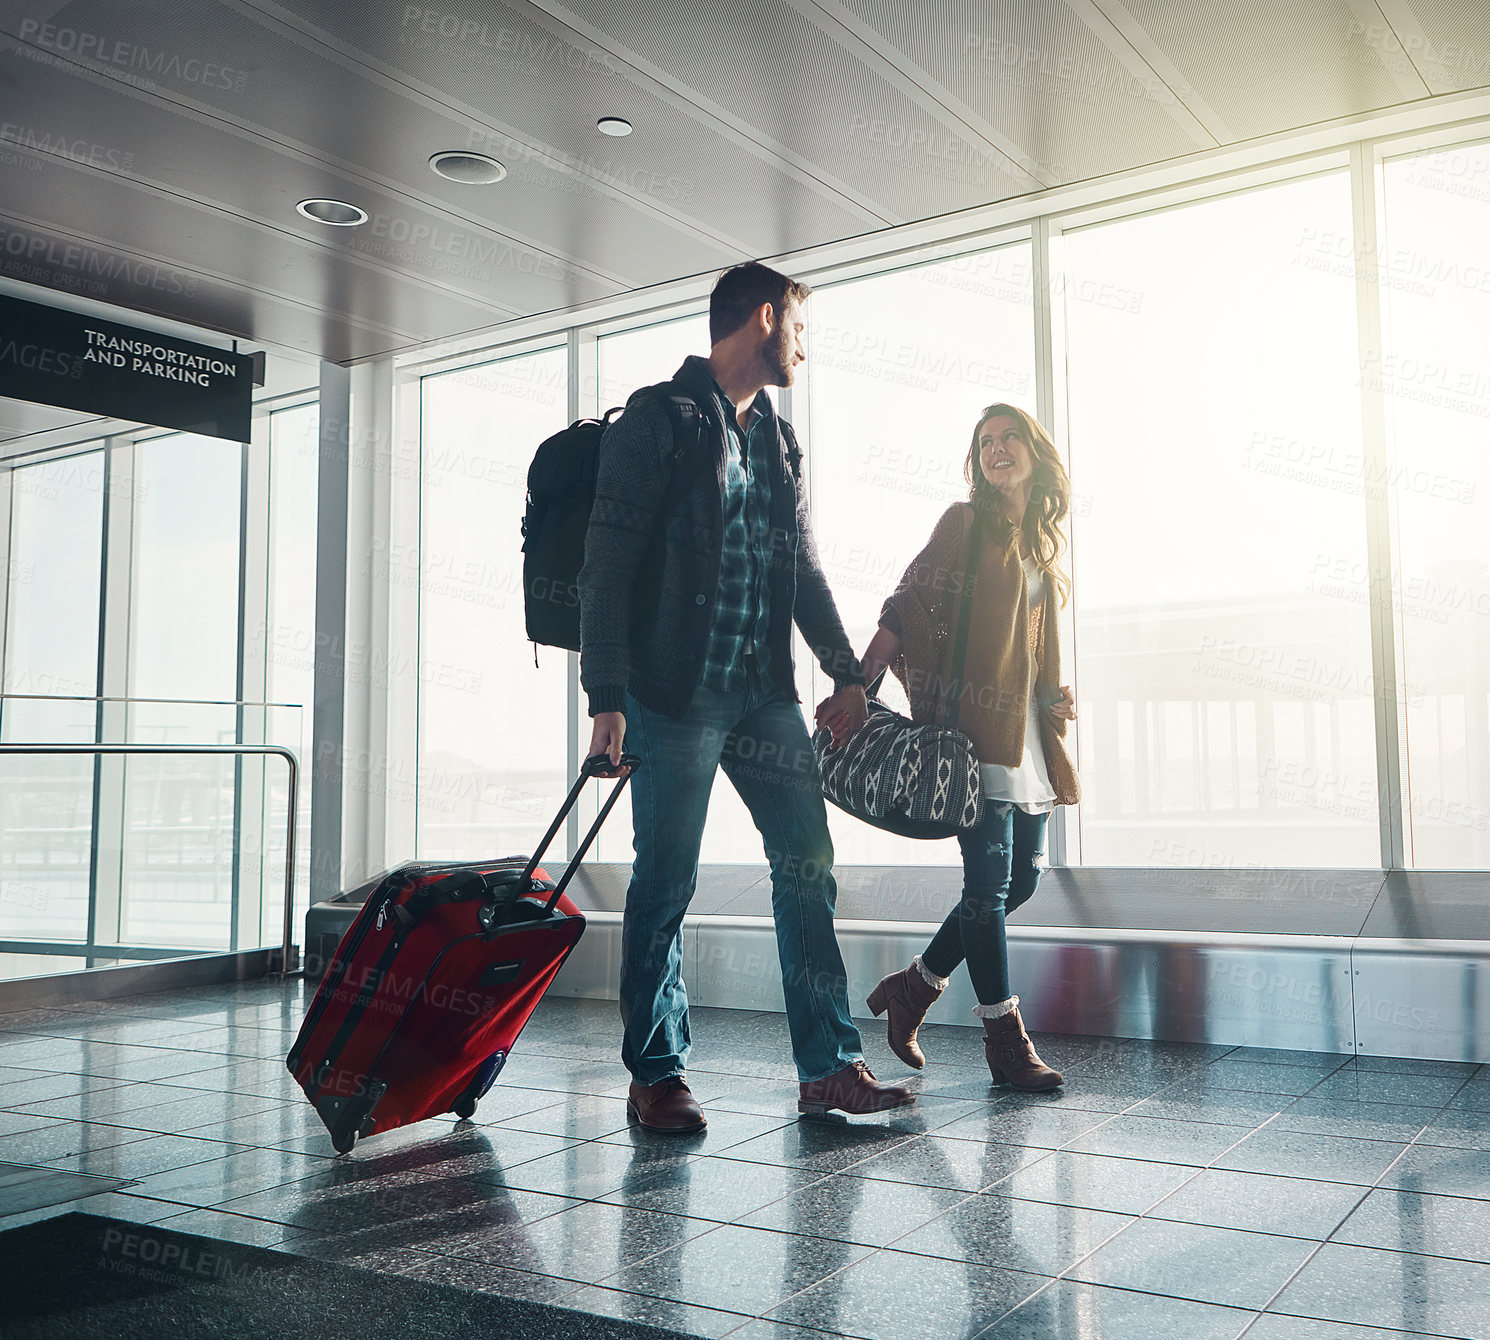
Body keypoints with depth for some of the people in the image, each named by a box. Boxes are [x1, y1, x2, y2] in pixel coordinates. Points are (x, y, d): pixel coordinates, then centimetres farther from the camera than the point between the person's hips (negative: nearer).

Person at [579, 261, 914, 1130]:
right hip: (676, 693, -7)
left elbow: (805, 566, 22)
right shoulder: (659, 417, -3)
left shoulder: (777, 439, 19)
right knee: (665, 884, 0)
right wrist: (608, 695, -15)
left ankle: (831, 1067, 11)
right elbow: (609, 563, -8)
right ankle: (656, 1075, 14)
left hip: (765, 692, 7)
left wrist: (846, 669, 13)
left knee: (808, 869, 4)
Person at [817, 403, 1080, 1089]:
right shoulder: (965, 522, 1)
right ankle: (1005, 1038, 3)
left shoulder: (1044, 543, 20)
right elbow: (906, 608, -8)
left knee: (1021, 878, 8)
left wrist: (1055, 697, 8)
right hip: (976, 724, -7)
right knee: (990, 881, -6)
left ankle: (913, 986, 22)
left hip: (1028, 734, 8)